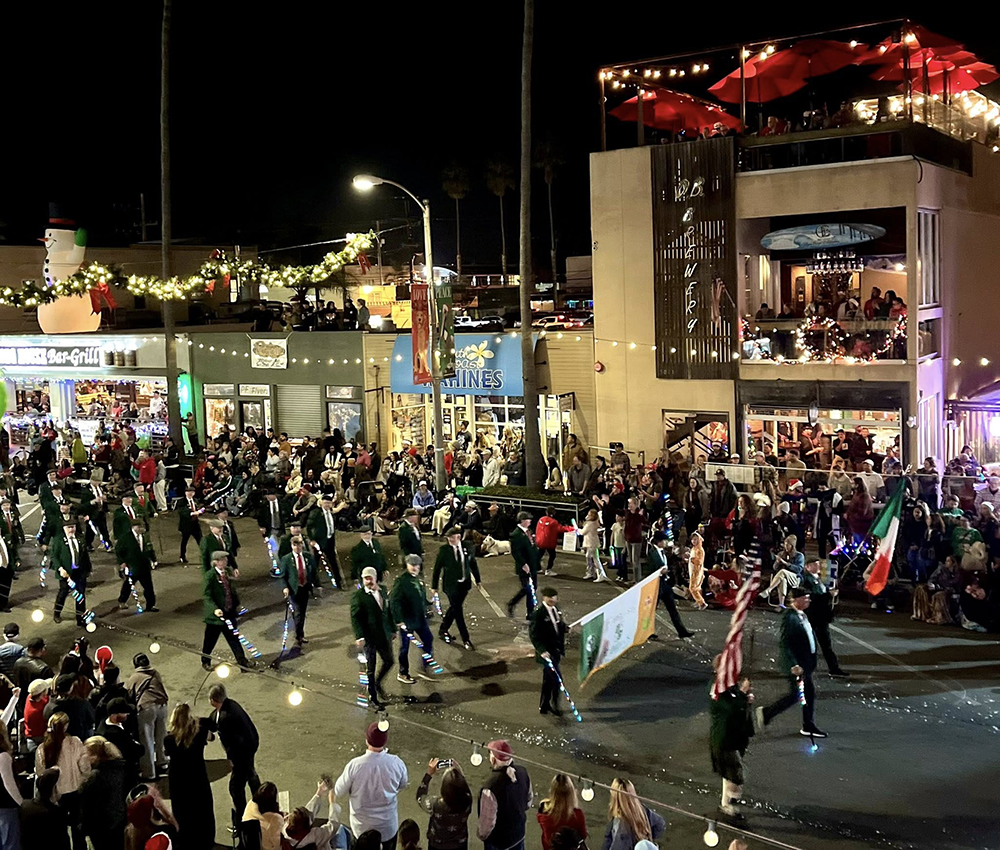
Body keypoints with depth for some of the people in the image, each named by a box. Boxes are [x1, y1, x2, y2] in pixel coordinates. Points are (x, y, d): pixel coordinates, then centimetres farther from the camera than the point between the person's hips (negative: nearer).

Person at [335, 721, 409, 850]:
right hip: (388, 826, 1)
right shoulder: (396, 763, -21)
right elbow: (403, 785, 0)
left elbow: (339, 792, -10)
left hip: (362, 827, -1)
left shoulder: (354, 765, -27)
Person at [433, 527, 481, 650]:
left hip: (464, 584, 4)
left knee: (454, 608, 17)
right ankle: (466, 640, 4)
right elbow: (437, 568, -5)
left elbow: (473, 564, 8)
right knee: (458, 611, -2)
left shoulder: (467, 548, -4)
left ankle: (443, 630, 38)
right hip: (451, 584, -4)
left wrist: (477, 580, 11)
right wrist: (434, 586, -3)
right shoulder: (444, 550, -10)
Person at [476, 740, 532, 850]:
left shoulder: (490, 787, -40)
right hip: (519, 831, 5)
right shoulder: (522, 772, -19)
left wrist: (481, 834, -6)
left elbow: (487, 821, -27)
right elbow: (529, 799, 0)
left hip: (498, 840, -5)